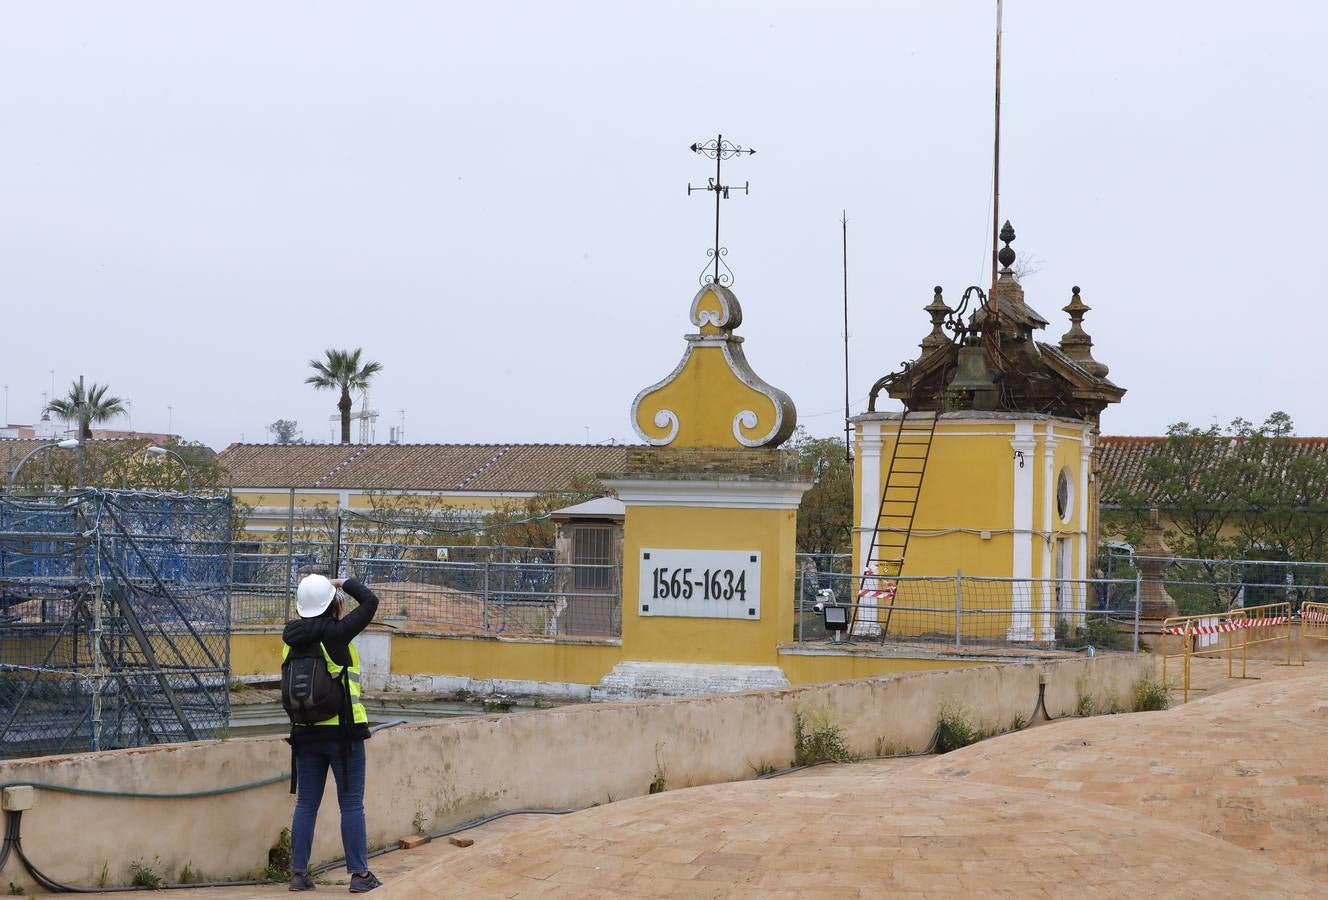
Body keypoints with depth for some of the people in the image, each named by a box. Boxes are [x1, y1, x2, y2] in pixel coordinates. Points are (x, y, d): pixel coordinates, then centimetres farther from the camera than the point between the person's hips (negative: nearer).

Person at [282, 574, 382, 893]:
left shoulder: (293, 639, 2)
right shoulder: (336, 633, -12)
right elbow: (370, 601, -8)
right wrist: (343, 583, 5)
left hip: (305, 732, 5)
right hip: (343, 730, -5)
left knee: (306, 804, 11)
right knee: (351, 804, 2)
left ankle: (298, 873, 12)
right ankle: (359, 874, 5)